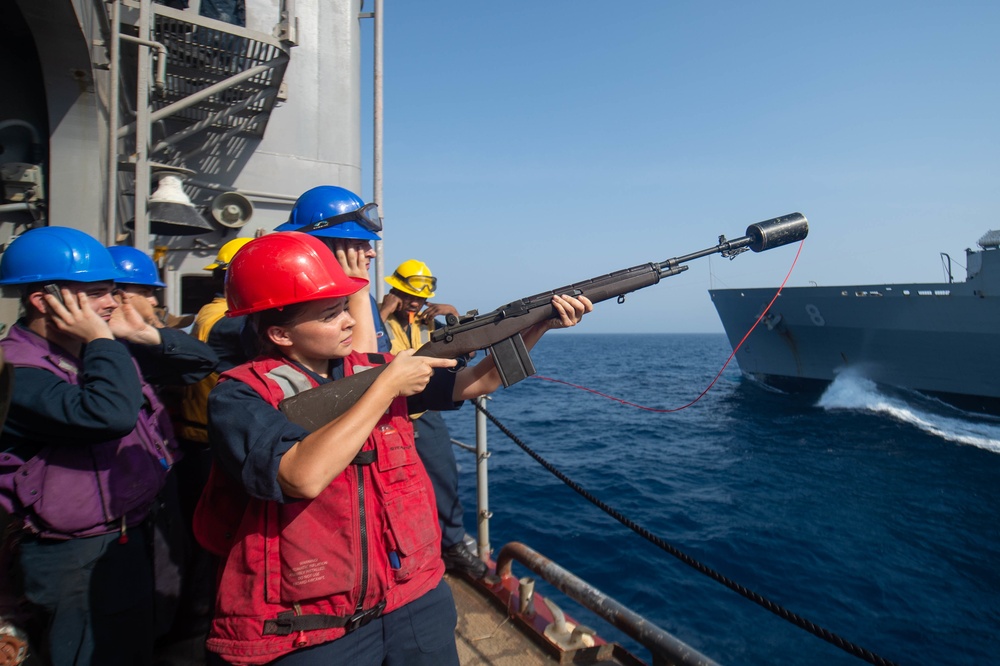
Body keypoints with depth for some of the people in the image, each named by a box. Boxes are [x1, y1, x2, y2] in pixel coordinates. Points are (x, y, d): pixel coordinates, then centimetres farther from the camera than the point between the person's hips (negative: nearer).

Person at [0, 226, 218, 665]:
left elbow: (201, 363, 10)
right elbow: (107, 414, -37)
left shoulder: (104, 350, 4)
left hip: (134, 534, 8)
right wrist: (102, 341, -23)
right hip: (77, 560, -8)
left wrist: (144, 334, -5)